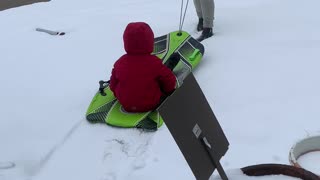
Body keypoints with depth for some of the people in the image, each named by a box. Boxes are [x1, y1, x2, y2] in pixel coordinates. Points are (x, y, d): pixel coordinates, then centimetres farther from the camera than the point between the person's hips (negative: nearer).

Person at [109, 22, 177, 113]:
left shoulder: (120, 63, -13)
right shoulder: (154, 63, -21)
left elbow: (113, 85, 0)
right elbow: (169, 81, -9)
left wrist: (118, 94, 21)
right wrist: (168, 90, 14)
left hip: (126, 105, 3)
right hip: (150, 104, -2)